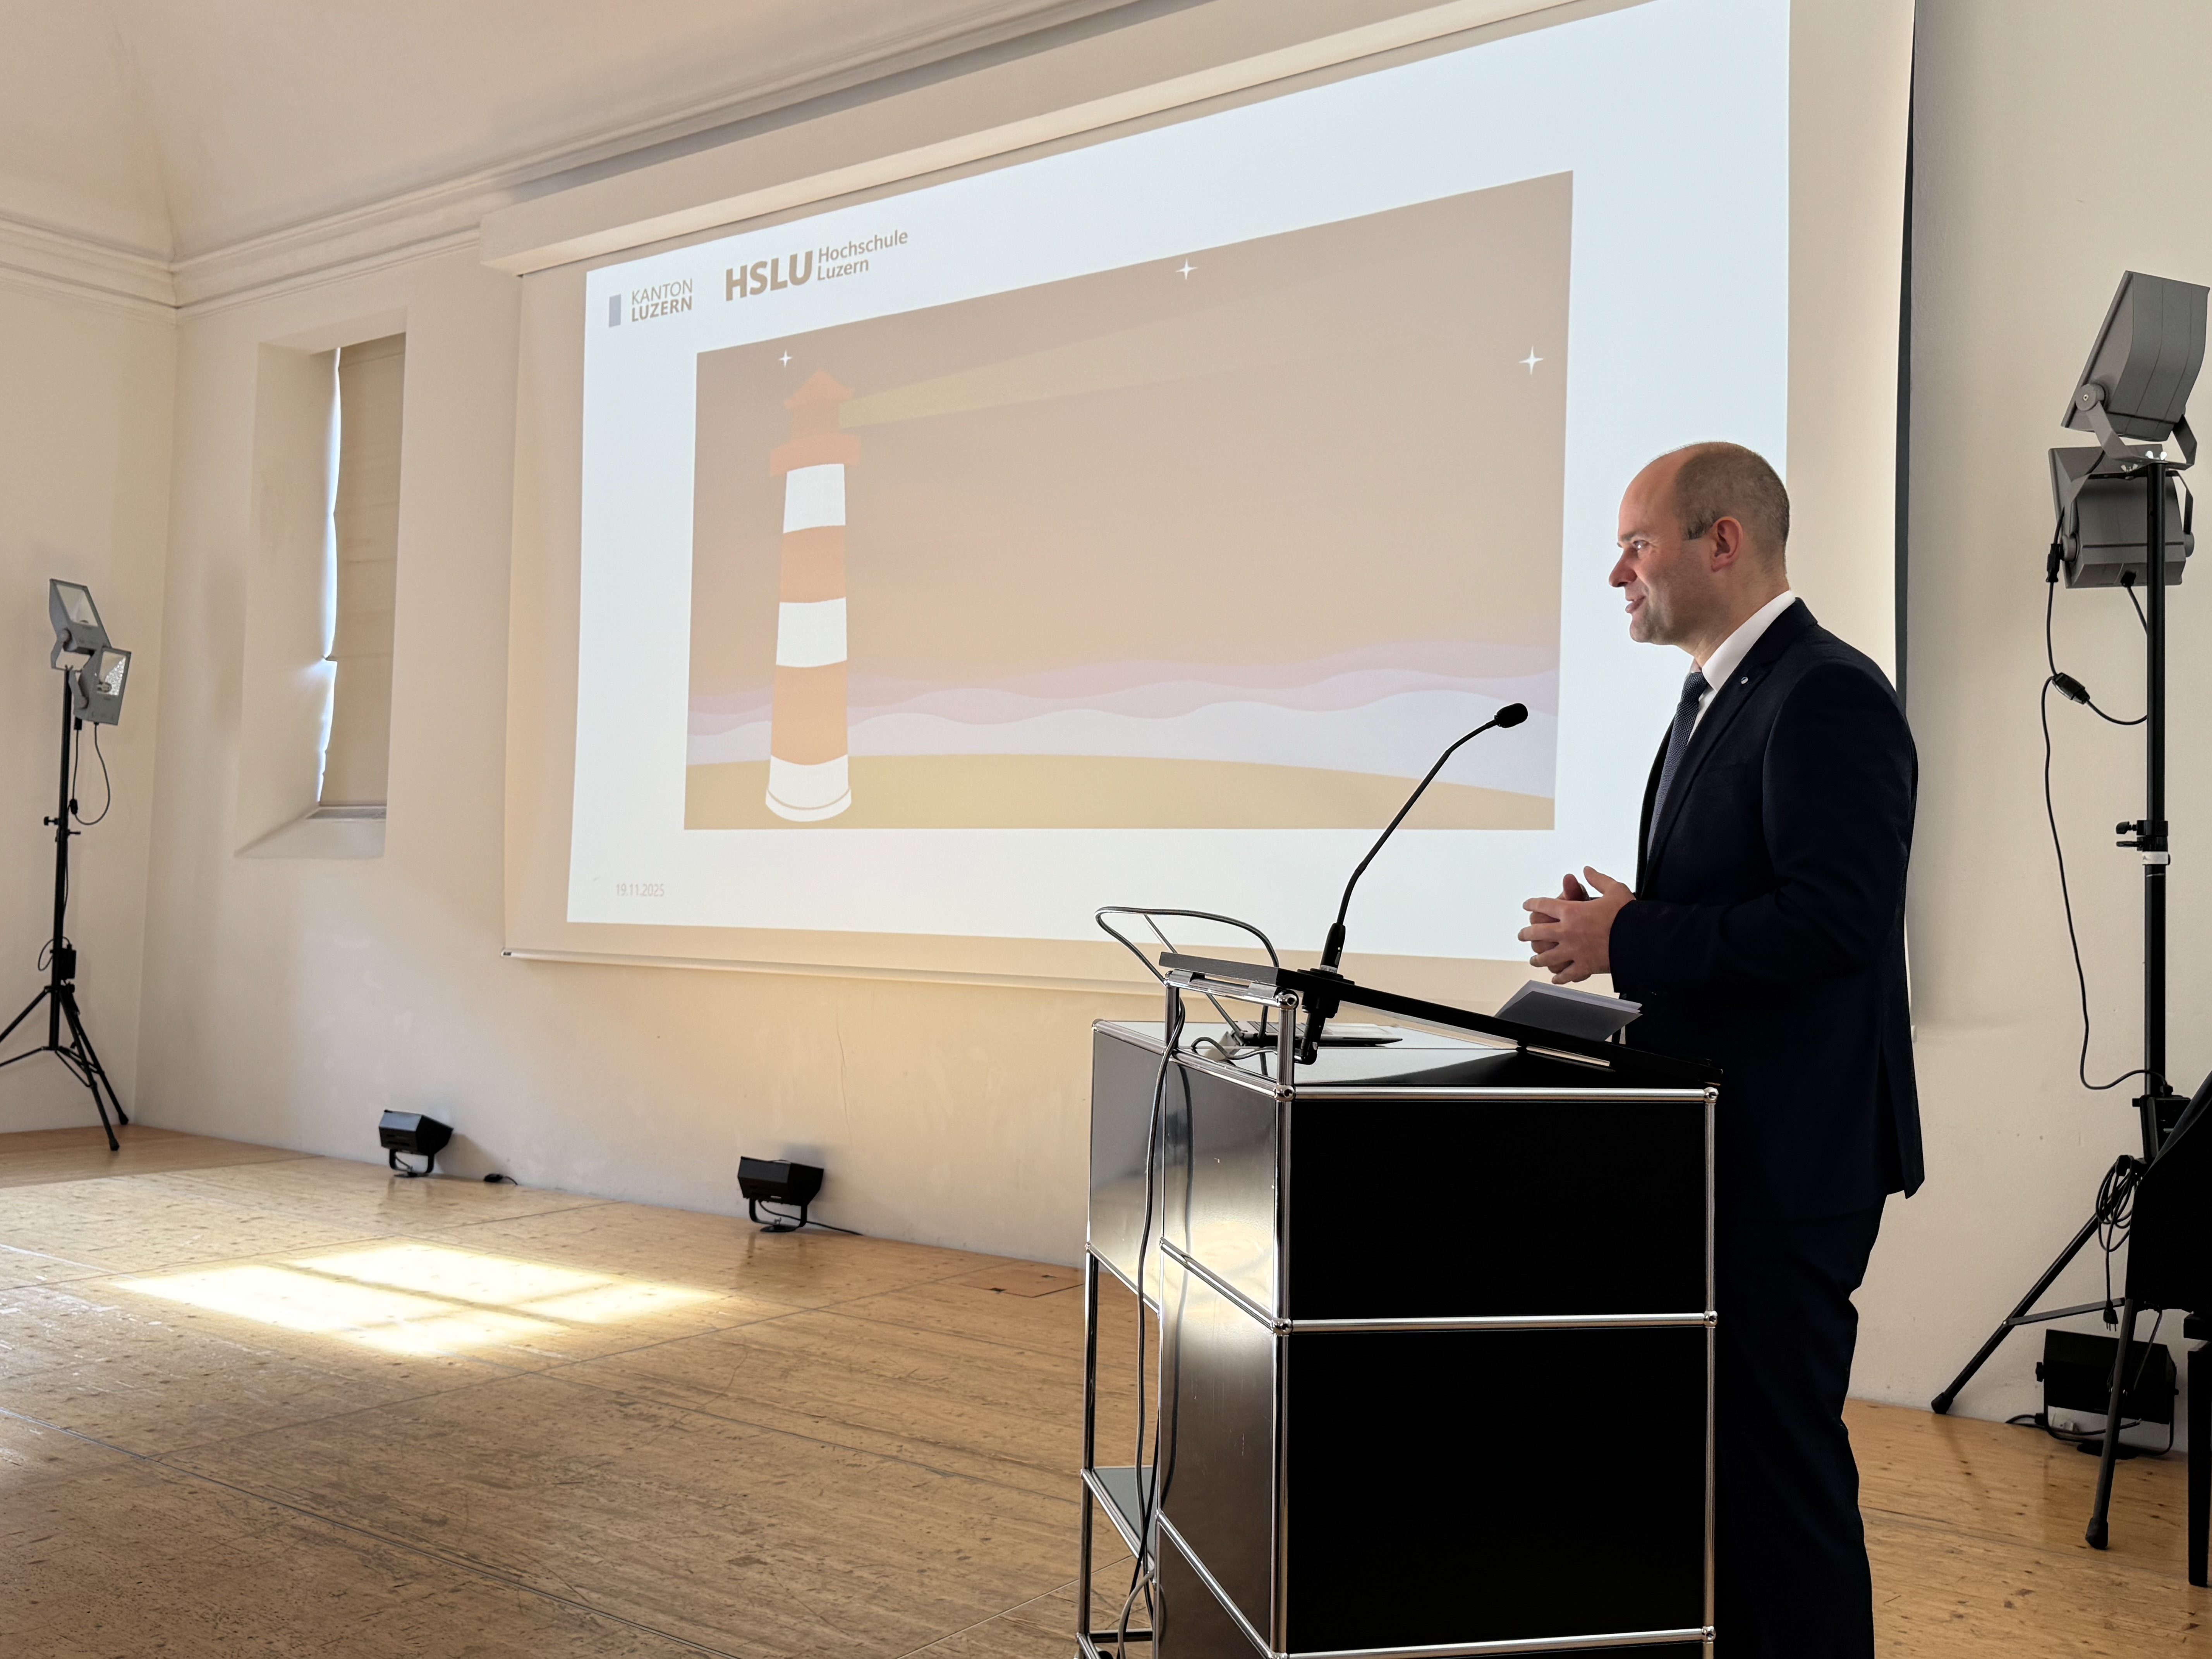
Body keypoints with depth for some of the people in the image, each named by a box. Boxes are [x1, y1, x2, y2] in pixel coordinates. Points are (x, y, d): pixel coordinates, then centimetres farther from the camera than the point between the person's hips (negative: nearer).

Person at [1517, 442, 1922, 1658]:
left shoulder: (1828, 699, -16)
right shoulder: (1718, 697, 16)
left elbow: (1833, 917, -25)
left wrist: (1628, 941, -20)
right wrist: (1616, 927, 3)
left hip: (1788, 1153, -10)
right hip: (1718, 1139, 10)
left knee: (1778, 1445, -1)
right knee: (1713, 1441, 18)